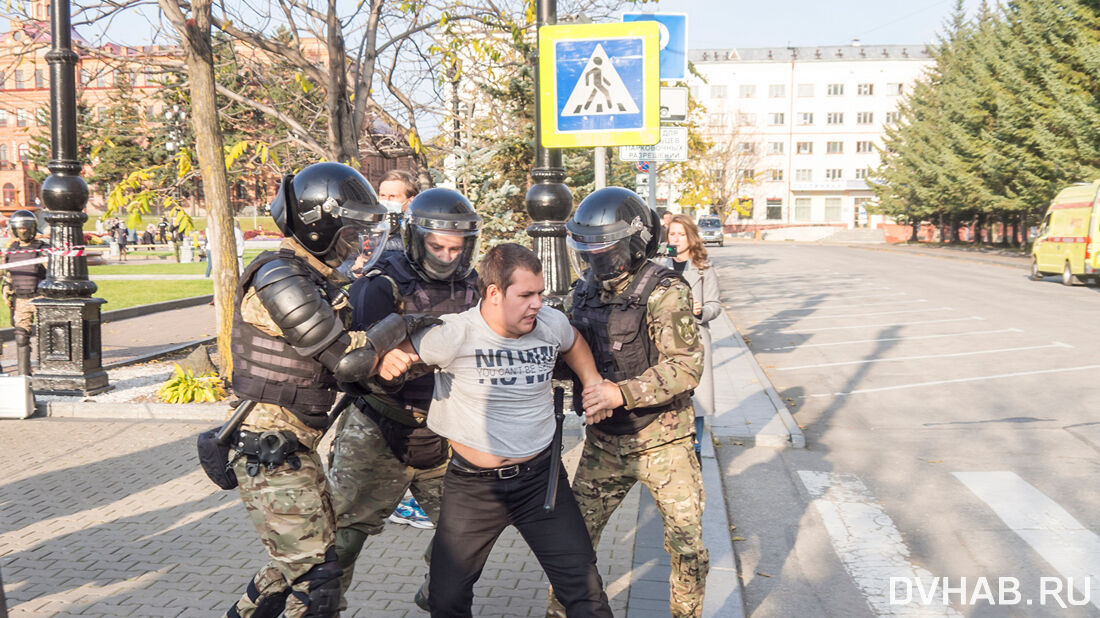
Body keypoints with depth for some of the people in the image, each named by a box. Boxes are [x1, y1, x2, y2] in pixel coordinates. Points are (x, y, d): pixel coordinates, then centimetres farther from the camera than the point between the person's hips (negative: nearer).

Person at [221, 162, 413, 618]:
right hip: (271, 454, -10)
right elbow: (348, 360, -21)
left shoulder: (316, 278, 12)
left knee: (302, 560, 21)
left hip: (296, 447, 10)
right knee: (316, 577, -5)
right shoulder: (280, 280, -20)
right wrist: (403, 321, -12)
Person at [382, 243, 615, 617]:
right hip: (472, 485, -2)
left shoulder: (552, 323, -6)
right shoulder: (454, 333, -18)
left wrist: (594, 384, 6)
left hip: (540, 477, 2)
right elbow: (396, 357, -6)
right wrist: (388, 362, -28)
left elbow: (573, 344, 19)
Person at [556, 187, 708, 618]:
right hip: (605, 442, 5)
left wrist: (622, 392, -33)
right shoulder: (585, 292, 3)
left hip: (663, 441, -4)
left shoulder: (665, 292, -16)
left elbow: (686, 366, -24)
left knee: (687, 545, 6)